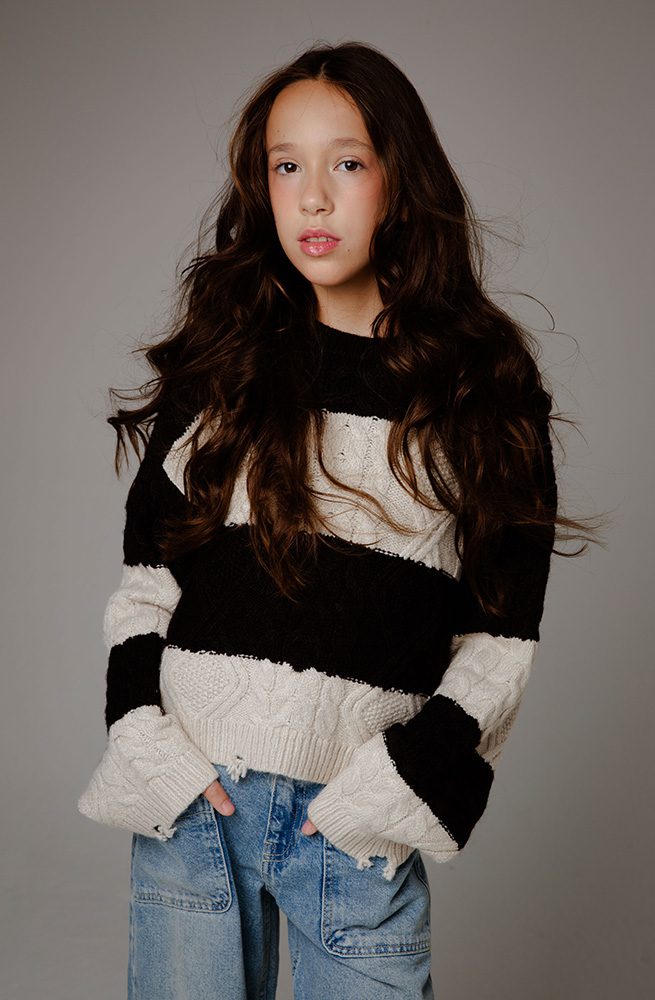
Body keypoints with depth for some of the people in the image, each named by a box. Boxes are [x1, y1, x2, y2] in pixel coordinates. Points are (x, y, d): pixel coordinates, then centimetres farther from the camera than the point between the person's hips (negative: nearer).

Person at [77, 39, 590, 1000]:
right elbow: (146, 570, 6)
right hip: (187, 803, 2)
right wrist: (144, 743, -5)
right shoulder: (221, 362, 5)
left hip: (358, 823, -1)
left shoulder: (483, 391, 1)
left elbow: (504, 634, 0)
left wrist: (404, 785, -9)